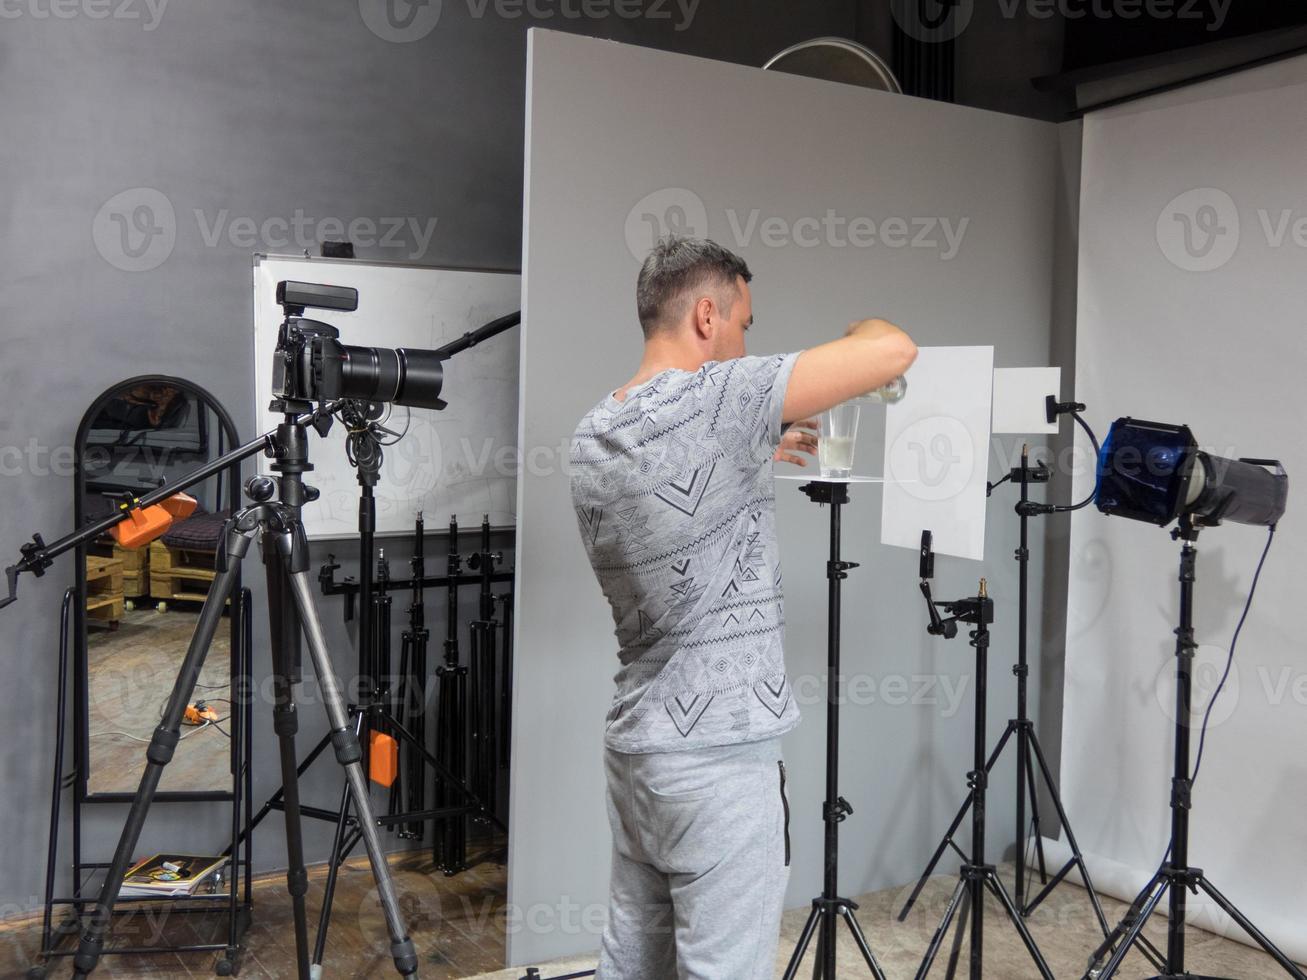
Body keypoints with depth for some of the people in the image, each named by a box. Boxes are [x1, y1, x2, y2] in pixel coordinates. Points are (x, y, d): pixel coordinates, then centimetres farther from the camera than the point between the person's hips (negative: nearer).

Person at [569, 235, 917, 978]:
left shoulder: (592, 438, 8)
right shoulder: (715, 399, -16)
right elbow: (895, 352, -15)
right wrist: (856, 331, 6)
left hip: (637, 746, 8)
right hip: (719, 760, -8)